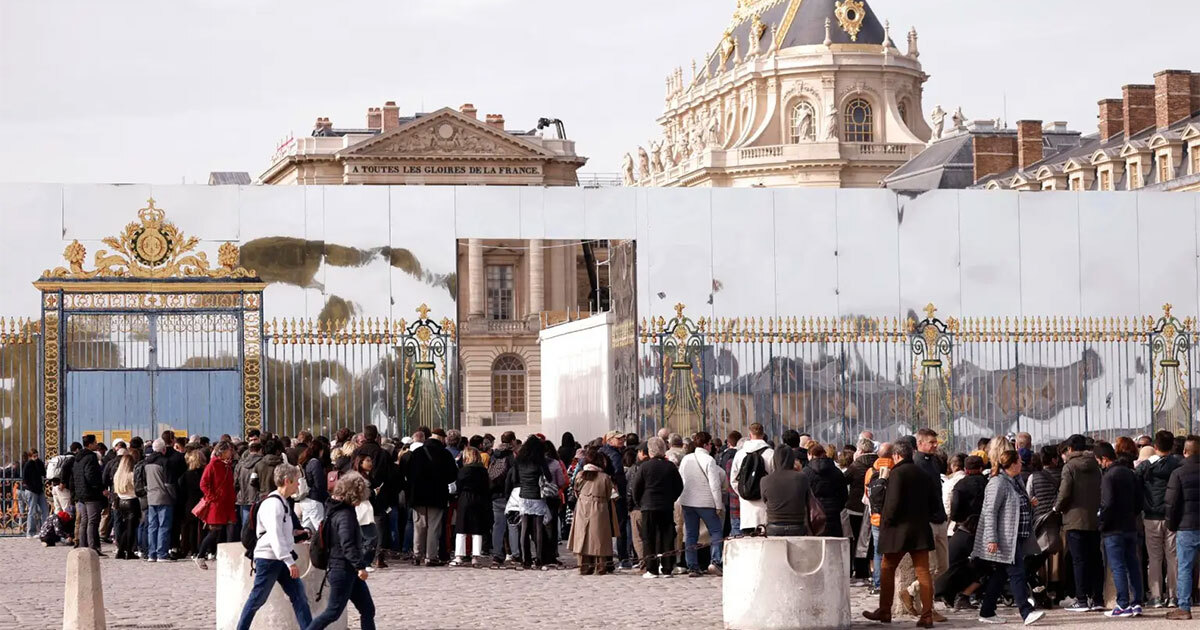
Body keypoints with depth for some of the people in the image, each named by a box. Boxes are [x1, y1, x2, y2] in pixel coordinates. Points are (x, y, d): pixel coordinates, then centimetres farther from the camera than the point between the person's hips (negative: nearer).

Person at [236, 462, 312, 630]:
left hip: (281, 560, 9)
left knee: (298, 595, 2)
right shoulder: (273, 504, -18)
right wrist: (290, 561, -30)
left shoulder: (282, 503, 14)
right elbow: (275, 536, -26)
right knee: (257, 599, 0)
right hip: (268, 558, -9)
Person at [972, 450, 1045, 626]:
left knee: (999, 575, 12)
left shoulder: (1014, 482, 16)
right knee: (1016, 573, -13)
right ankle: (1027, 613, -17)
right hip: (1004, 539, -10)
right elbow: (990, 512, -19)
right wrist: (992, 539, -23)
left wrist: (1029, 504, 15)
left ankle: (987, 612, 17)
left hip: (1016, 538, 10)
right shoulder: (998, 483, -14)